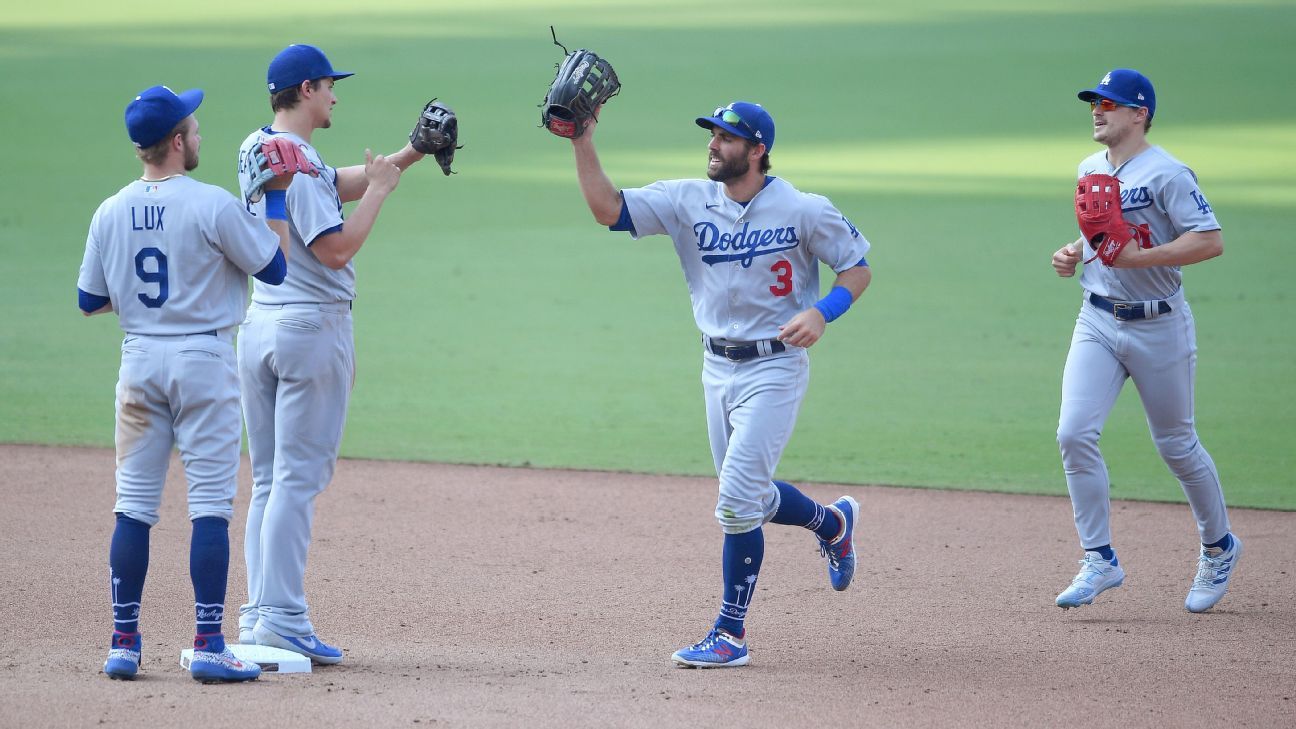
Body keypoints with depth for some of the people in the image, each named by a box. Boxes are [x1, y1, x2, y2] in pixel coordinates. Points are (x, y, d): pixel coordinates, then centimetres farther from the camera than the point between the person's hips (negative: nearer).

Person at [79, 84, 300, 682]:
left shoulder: (110, 213, 2)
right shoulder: (213, 206, -13)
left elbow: (89, 301, 9)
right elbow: (276, 268, -4)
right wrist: (276, 197, 4)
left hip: (140, 360, 5)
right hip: (204, 361, -4)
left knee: (133, 504, 8)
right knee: (210, 504, -2)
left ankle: (124, 644, 8)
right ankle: (208, 646, -6)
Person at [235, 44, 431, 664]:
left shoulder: (255, 149, 12)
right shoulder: (299, 162, -16)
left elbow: (339, 184, 18)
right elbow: (336, 248, -19)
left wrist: (407, 155, 9)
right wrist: (379, 189, -9)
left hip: (257, 326, 9)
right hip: (312, 326, -9)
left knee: (268, 480, 11)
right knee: (299, 478, -7)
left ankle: (259, 614, 10)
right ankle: (282, 619, -10)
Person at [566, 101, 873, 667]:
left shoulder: (803, 211, -13)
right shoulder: (689, 201, -3)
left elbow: (858, 268, -4)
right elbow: (608, 209, -11)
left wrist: (822, 312, -22)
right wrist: (582, 141, -20)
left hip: (774, 368, -6)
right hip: (717, 366, 6)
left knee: (737, 503, -11)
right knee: (748, 497, 18)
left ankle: (730, 636, -1)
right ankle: (832, 523, 48)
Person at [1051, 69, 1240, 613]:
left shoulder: (1166, 174, -15)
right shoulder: (1090, 170, 9)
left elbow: (1210, 241, -22)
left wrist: (1140, 257, -28)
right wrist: (1073, 253, 5)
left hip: (1158, 327, -6)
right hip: (1097, 321, 6)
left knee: (1176, 445, 7)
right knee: (1074, 433, -11)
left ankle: (1219, 547, 30)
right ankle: (1100, 561, -3)